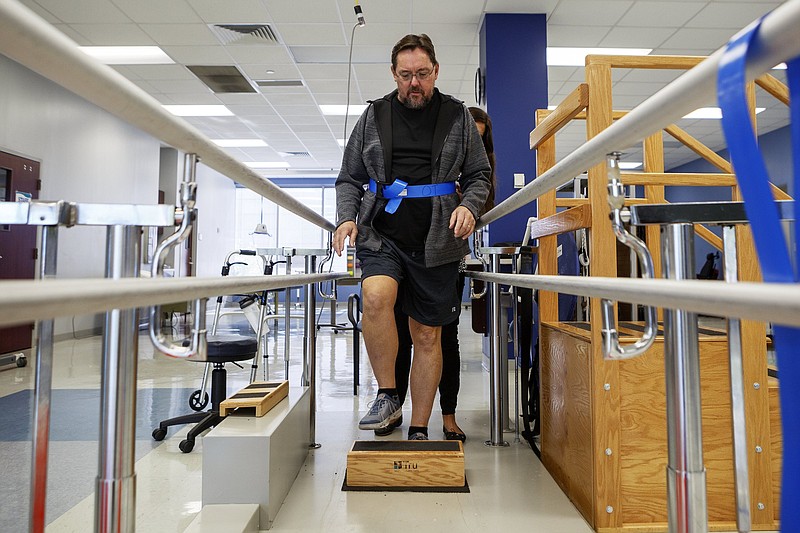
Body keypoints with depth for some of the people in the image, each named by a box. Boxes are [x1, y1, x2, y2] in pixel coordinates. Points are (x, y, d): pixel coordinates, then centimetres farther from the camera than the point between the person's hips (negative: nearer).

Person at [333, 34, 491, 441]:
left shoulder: (458, 117, 11)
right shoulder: (373, 116, 12)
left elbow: (479, 174, 14)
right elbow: (349, 178, 14)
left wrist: (469, 206, -8)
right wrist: (347, 217, -4)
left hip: (436, 242, 0)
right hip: (381, 235, 0)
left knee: (428, 336, 4)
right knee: (375, 296, -29)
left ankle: (419, 431, 20)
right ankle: (387, 396, -6)